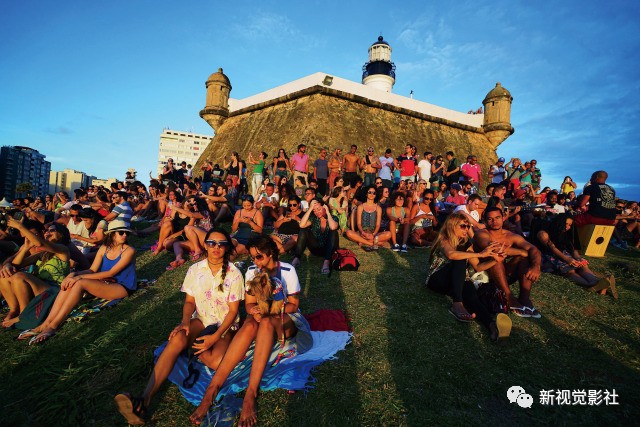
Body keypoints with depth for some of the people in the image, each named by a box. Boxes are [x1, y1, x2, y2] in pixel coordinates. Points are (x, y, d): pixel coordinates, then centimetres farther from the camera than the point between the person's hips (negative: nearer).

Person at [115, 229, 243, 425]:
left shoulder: (234, 273, -10)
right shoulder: (195, 270, 0)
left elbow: (233, 310, -9)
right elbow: (189, 301, 5)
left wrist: (215, 336, -20)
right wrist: (185, 322, -15)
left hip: (226, 324, -2)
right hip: (201, 320, 2)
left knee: (218, 361, -30)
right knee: (177, 338, -31)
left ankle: (194, 349, 2)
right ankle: (144, 401, -34)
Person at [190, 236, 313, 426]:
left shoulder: (288, 271, -12)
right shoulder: (252, 272, -3)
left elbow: (294, 305, -9)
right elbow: (249, 305, -2)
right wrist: (256, 311, -26)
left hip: (286, 320, -2)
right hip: (262, 316, 3)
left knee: (267, 322, -38)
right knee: (250, 325, -34)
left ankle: (251, 393, -41)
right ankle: (213, 387, -40)